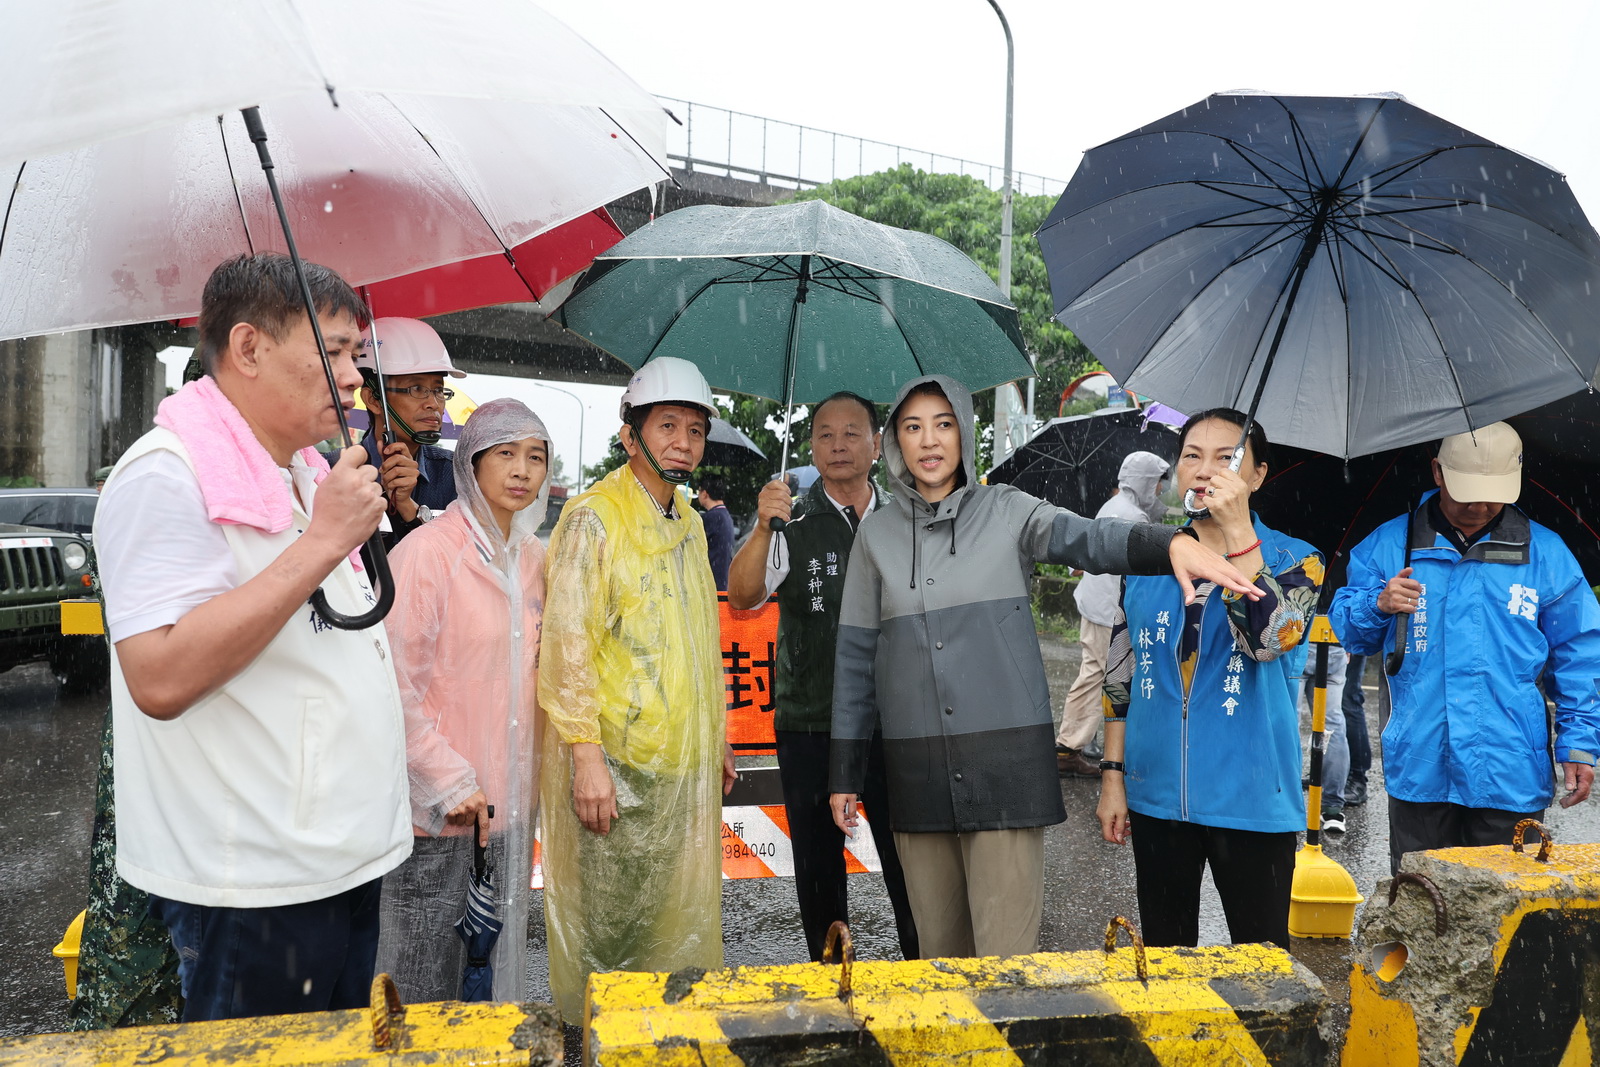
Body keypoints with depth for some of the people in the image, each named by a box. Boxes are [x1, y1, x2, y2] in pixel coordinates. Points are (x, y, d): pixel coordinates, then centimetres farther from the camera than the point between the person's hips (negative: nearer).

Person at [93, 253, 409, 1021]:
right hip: (251, 889, -9)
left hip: (349, 861, 9)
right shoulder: (168, 474, -16)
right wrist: (322, 542, -26)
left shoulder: (310, 473, 13)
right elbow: (160, 679, -28)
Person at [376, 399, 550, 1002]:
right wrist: (449, 781, -16)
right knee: (425, 982, 6)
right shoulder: (427, 552, -13)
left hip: (510, 801, 7)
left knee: (498, 968, 18)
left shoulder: (532, 558, 8)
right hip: (438, 810, -6)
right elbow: (396, 683, -16)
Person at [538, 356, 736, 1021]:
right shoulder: (593, 519, -10)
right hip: (614, 765, -7)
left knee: (679, 924, 14)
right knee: (606, 933, 2)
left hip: (685, 766, 8)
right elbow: (567, 644, -15)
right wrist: (586, 755, -20)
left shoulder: (689, 524, 15)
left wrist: (717, 737, 21)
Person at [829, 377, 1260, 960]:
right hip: (916, 768, 2)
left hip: (1006, 757, -2)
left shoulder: (1006, 511, 3)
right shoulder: (877, 534, 8)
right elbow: (856, 655, 9)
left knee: (1007, 948, -3)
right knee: (938, 945, 11)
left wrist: (1171, 543, -37)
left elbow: (1090, 538, -16)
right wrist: (845, 771, 8)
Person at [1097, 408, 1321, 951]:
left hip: (1250, 798, -3)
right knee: (1163, 955, 16)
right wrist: (1113, 776, 6)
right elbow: (1121, 675, 9)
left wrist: (1237, 529, -26)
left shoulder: (1292, 560, -3)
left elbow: (1269, 638, -24)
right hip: (1156, 794, 3)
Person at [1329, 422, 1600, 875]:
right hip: (1418, 770, 0)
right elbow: (1346, 630, 8)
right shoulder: (1390, 543, 4)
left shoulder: (1545, 554, 5)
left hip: (1511, 781, 0)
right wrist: (1377, 605, -13)